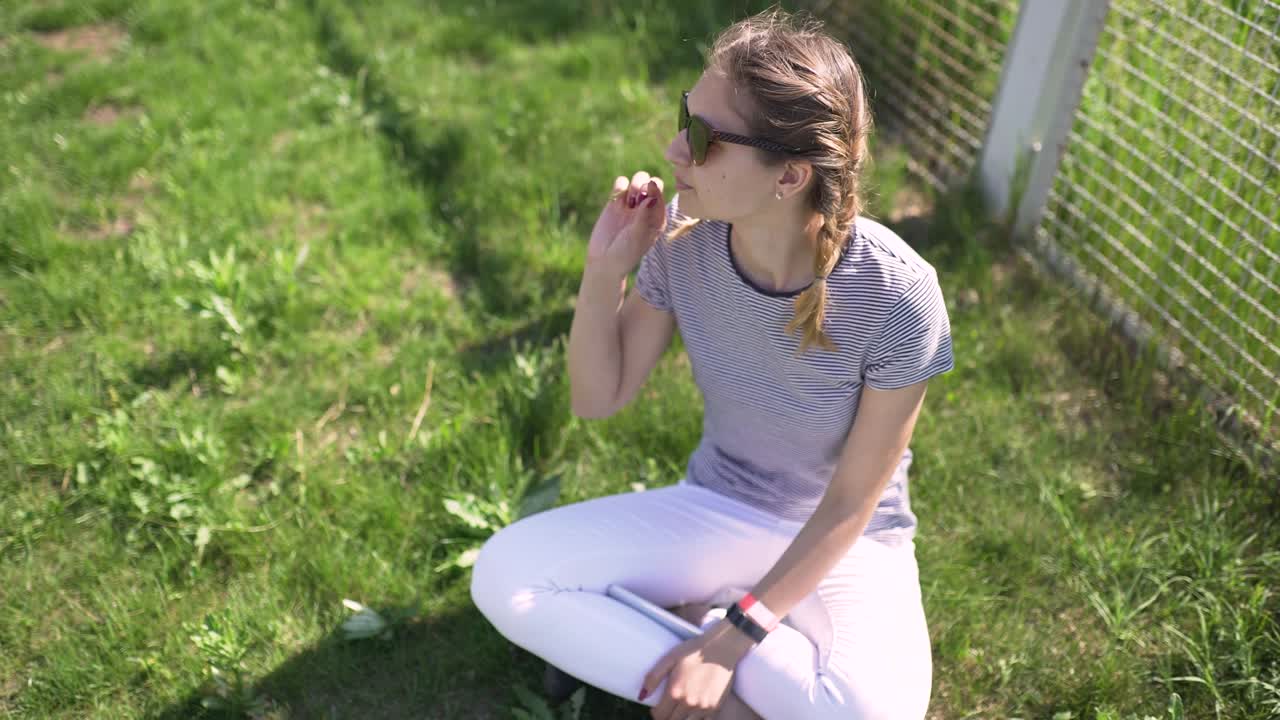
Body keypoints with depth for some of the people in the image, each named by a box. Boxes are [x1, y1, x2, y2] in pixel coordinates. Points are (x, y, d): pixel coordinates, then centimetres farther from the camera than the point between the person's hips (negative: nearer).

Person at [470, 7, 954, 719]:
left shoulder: (896, 294, -26)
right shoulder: (683, 232, -17)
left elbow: (853, 504, -16)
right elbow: (599, 398, -5)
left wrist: (727, 643, -20)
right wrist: (605, 269, -22)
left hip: (845, 544, -3)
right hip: (716, 510, 4)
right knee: (504, 576, -17)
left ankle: (702, 621, -6)